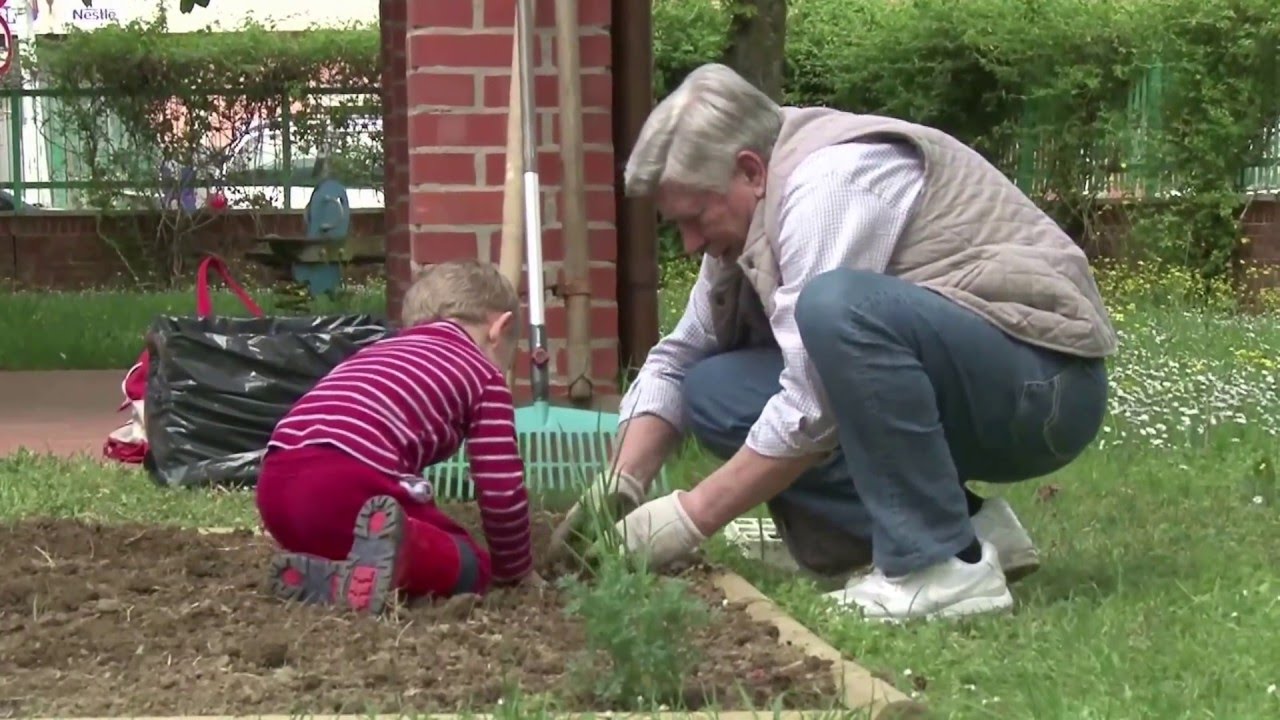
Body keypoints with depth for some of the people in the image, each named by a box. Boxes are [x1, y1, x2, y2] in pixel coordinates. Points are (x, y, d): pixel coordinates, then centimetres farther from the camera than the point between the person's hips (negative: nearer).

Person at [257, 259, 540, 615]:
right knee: (470, 566, 10)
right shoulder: (484, 376, 18)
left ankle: (313, 573, 1)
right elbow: (501, 491, 13)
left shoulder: (380, 353, 37)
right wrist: (517, 570, 30)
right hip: (346, 486, -7)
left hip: (276, 485, 7)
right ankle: (392, 554, -22)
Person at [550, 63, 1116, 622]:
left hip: (1046, 385, -10)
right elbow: (678, 358, 17)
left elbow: (814, 410, -23)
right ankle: (960, 527, 1)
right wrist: (621, 483, 1)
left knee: (839, 305, -34)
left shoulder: (831, 182, -19)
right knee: (713, 391, 2)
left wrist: (690, 517, -16)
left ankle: (942, 566, -24)